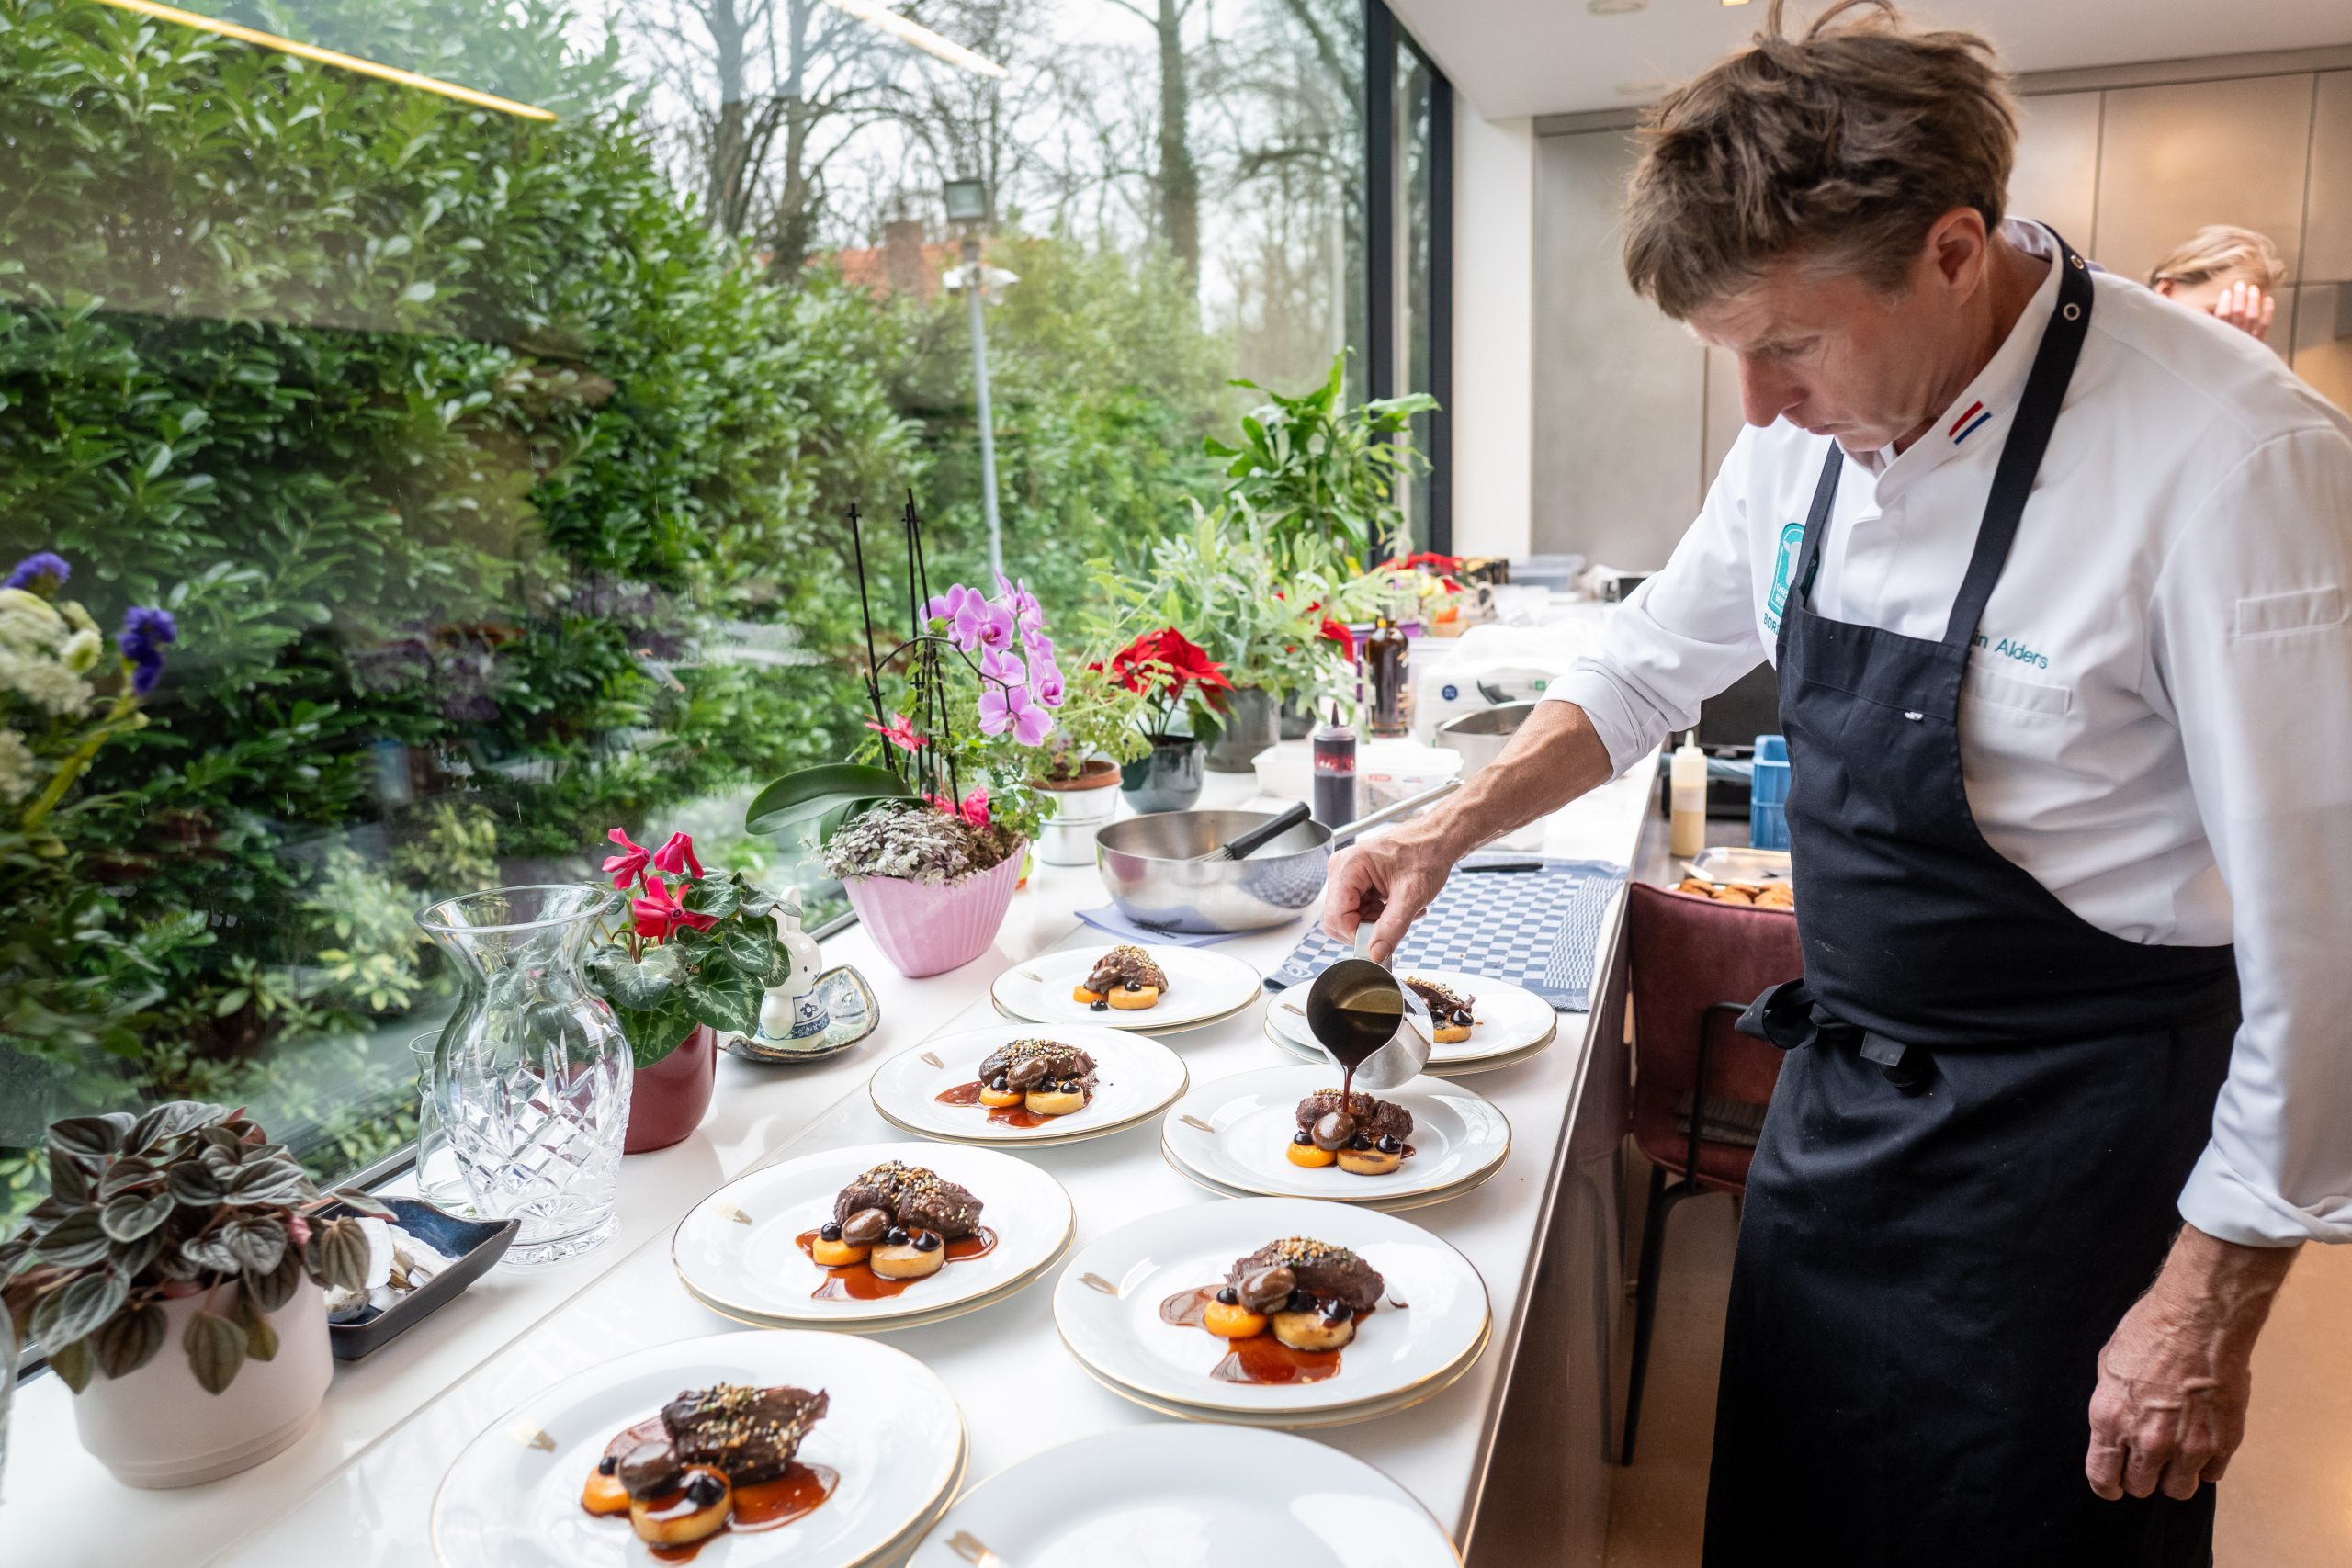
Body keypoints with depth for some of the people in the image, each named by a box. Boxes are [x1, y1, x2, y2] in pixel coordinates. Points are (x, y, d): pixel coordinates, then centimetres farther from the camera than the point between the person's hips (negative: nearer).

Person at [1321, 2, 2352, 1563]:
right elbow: (1656, 664, 10)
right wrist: (1451, 831, -1)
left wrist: (2213, 1301, -14)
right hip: (1842, 1086, 6)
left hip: (2070, 1144, -6)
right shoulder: (1818, 421, -4)